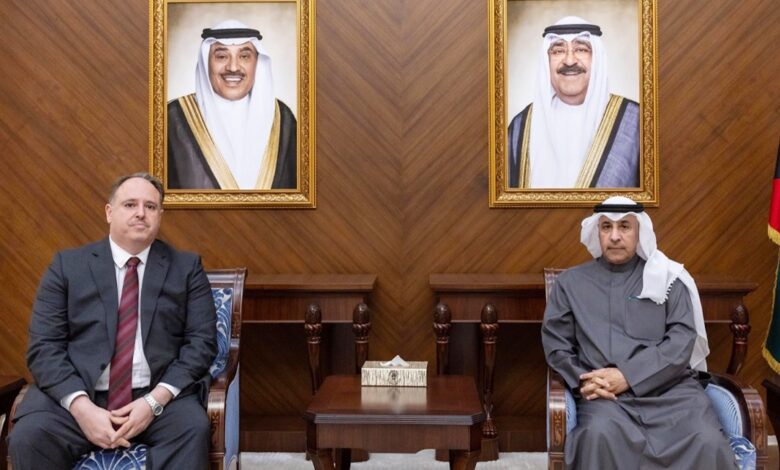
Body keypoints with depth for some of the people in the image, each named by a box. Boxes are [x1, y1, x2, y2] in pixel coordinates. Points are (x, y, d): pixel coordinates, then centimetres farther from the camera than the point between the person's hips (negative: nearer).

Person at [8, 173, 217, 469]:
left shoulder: (186, 267, 9)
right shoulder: (67, 264, 9)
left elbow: (201, 341, 1)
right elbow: (44, 347, 1)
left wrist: (155, 400, -13)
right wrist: (82, 407, -15)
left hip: (159, 396, -1)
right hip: (77, 395, 1)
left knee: (192, 428, -31)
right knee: (28, 435, -26)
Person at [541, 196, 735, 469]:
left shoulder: (667, 277, 12)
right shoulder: (571, 282, 15)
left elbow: (682, 340, 0)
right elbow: (555, 343, 10)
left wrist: (627, 376, -12)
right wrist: (582, 381, -10)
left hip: (669, 386, 1)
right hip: (606, 393, 0)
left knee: (708, 442, -29)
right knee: (601, 435, -34)